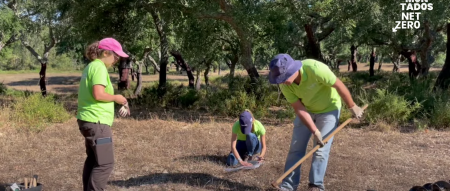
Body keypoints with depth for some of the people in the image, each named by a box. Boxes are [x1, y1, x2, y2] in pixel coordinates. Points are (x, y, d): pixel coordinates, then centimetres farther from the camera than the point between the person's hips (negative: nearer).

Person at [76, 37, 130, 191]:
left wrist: (114, 101, 13)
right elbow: (98, 94, -26)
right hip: (96, 122, -11)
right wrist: (116, 98, -9)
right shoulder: (99, 67, -15)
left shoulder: (91, 67, 16)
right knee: (105, 163, -7)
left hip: (90, 120, 11)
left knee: (93, 159, 20)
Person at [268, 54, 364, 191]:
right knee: (295, 148, 2)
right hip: (306, 110, 4)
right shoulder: (284, 84, -22)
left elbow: (339, 85, -23)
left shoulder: (315, 68, -37)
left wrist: (352, 106, -11)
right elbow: (299, 108, -17)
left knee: (320, 150, -7)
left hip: (328, 109, -4)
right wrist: (315, 131, -21)